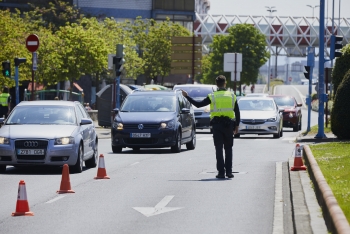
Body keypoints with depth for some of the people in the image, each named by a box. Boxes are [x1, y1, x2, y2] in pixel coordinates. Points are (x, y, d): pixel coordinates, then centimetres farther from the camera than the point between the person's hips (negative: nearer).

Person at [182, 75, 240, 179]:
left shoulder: (212, 96, -3)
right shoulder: (232, 96, 4)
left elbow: (198, 104, -2)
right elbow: (237, 112, 7)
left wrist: (187, 96, 7)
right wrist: (237, 126, 16)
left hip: (217, 125, -2)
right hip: (229, 125, 2)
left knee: (219, 149, 1)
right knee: (228, 149, 11)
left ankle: (221, 172, -5)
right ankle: (229, 171, 6)